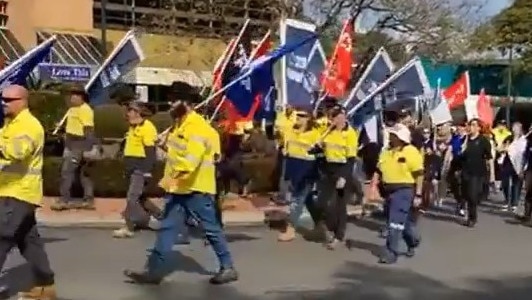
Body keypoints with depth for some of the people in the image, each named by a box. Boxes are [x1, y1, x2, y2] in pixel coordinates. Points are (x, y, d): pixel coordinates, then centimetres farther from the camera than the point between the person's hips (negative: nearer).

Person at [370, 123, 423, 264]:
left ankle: (391, 253, -4)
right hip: (389, 190, 7)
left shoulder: (411, 152, -10)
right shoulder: (386, 152, 9)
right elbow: (378, 171, 12)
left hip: (404, 190, -7)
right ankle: (413, 241, 42)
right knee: (403, 221, 19)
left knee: (395, 223, -10)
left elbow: (419, 175, -10)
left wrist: (418, 195, -12)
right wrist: (373, 187, 1)